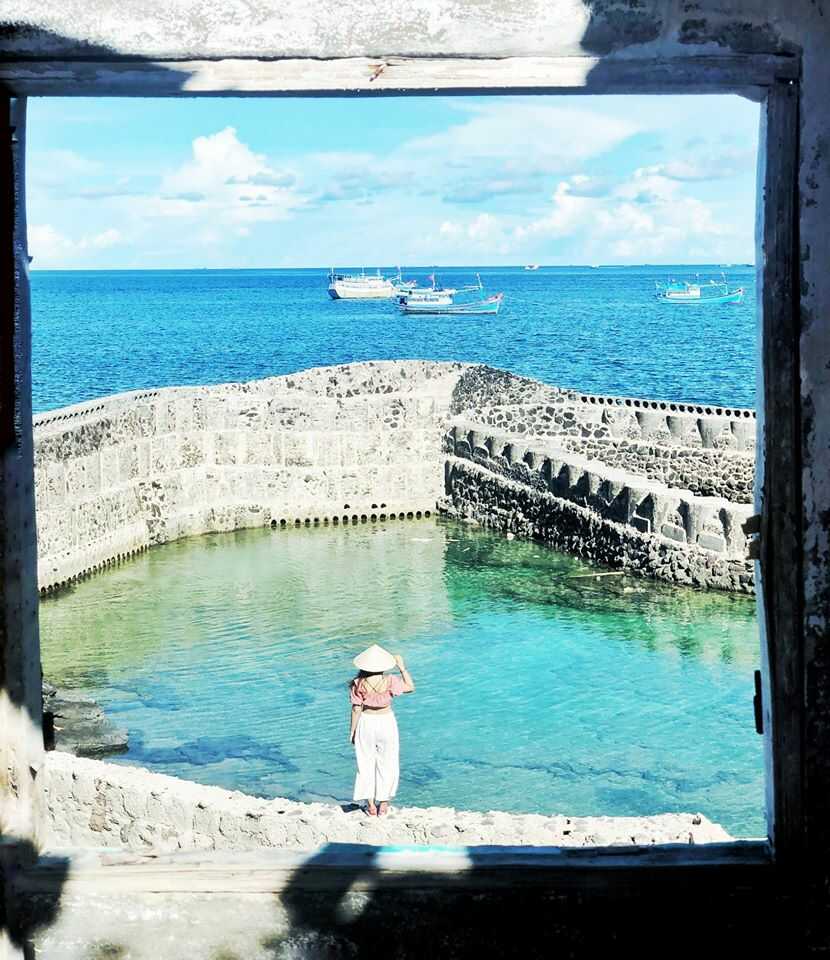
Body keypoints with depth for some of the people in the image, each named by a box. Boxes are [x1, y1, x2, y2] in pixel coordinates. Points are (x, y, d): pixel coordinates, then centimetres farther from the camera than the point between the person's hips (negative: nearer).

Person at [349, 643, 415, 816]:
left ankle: (370, 804, 16)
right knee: (386, 763, 14)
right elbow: (410, 687, 2)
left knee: (366, 763, 13)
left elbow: (356, 709, -9)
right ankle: (383, 802, 19)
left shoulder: (359, 684, -14)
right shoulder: (390, 682, -14)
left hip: (366, 723, 0)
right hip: (386, 722, 0)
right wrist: (402, 668, 7)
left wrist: (352, 731, 2)